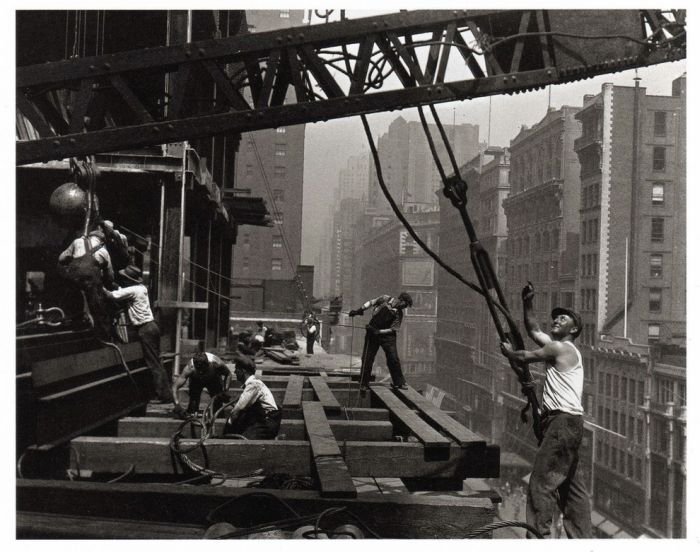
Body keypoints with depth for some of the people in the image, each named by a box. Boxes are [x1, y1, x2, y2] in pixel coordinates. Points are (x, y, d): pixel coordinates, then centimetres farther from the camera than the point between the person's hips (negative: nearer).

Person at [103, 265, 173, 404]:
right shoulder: (142, 288, 14)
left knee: (153, 364, -6)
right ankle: (166, 392, 12)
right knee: (156, 362, 12)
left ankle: (163, 395, -6)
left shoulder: (132, 290, -12)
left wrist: (102, 287, 0)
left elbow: (112, 295, -14)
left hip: (145, 329, -9)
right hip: (152, 326, 9)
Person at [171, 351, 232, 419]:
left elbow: (228, 374, -19)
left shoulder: (216, 363, -41)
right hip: (196, 380, 0)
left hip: (214, 379, 0)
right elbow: (175, 386, -43)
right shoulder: (190, 368, -43)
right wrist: (177, 405, -57)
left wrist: (225, 391, -33)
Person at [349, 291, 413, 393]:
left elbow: (393, 329, -8)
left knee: (393, 359, -7)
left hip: (387, 335, 1)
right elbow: (370, 302, 2)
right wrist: (359, 310, -9)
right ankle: (364, 384, 9)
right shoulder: (385, 299, -4)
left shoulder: (399, 314, -4)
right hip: (372, 333, 0)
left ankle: (399, 383, 7)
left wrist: (378, 331, -18)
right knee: (367, 359, -1)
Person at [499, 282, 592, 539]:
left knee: (541, 481, -11)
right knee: (571, 485, 11)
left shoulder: (560, 348, -8)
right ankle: (581, 539, 14)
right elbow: (533, 331, 28)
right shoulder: (559, 347, 19)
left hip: (564, 422, -10)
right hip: (566, 423, 10)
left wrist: (508, 351, 16)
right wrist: (527, 303, 22)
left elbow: (525, 357, -3)